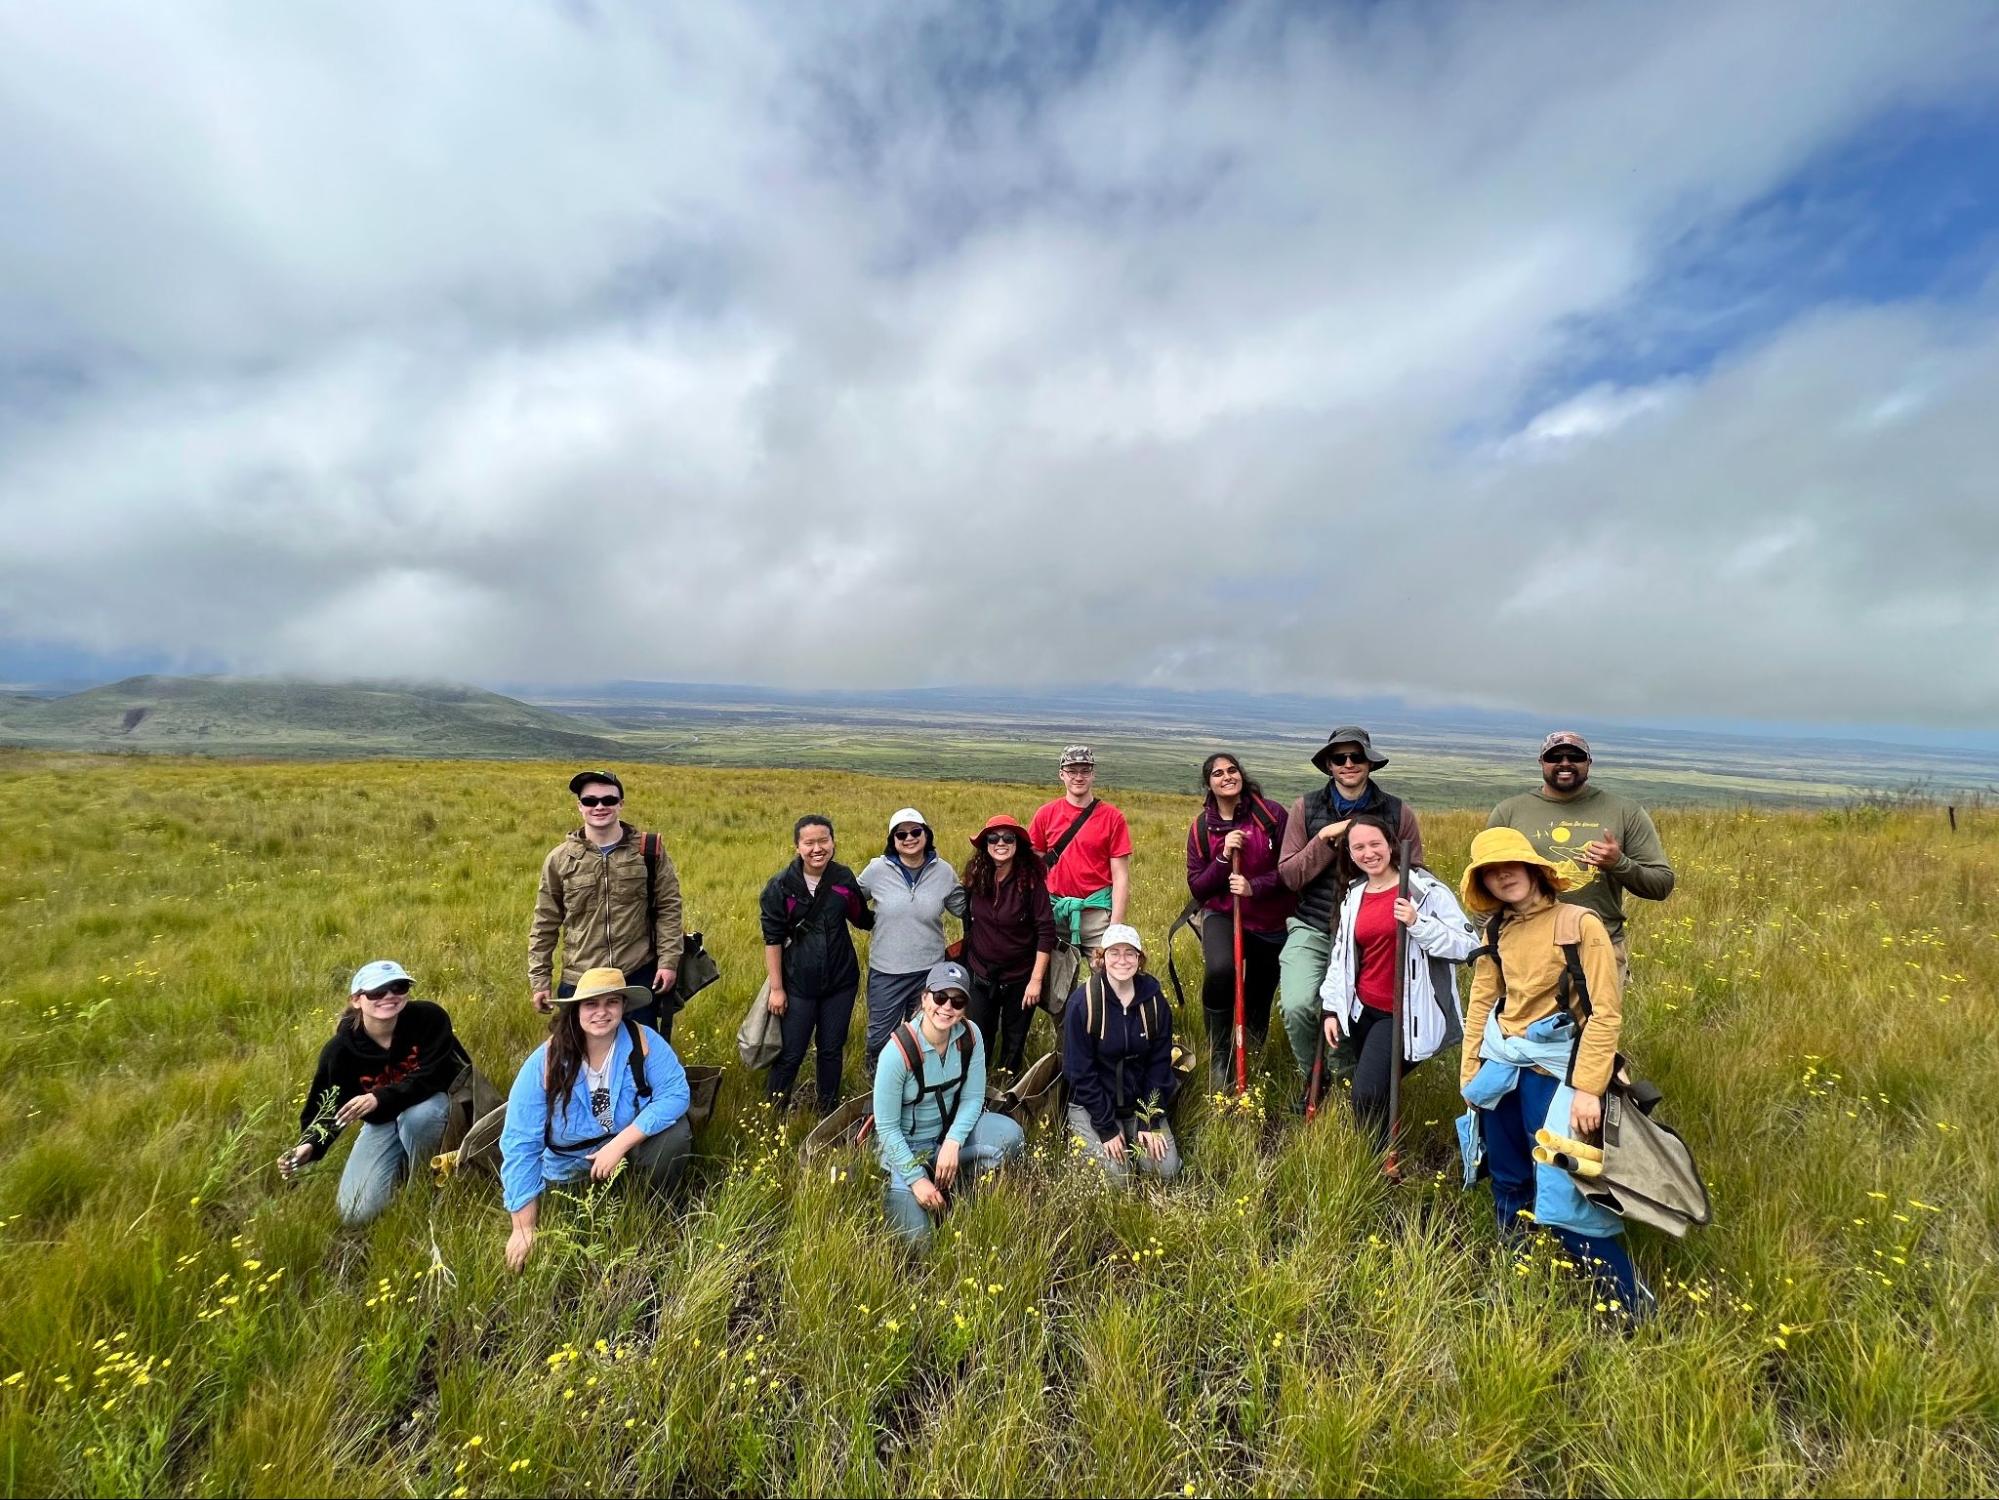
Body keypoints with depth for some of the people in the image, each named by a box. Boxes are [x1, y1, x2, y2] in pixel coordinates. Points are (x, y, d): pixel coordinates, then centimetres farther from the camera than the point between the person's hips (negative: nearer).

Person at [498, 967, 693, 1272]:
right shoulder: (545, 1062, -24)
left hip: (632, 1145, -1)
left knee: (676, 1133, -28)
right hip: (570, 1168, 1)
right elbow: (520, 1144, -22)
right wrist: (524, 1228, -21)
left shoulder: (643, 1041, -23)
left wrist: (620, 1144, -34)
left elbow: (675, 1093, -26)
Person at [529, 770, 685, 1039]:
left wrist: (669, 961, -7)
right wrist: (540, 980, 3)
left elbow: (669, 908, -1)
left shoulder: (649, 850, -4)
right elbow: (545, 924, 4)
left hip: (639, 977, -1)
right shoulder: (560, 858, -1)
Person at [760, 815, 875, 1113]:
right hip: (798, 985, -2)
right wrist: (776, 988, -7)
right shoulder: (780, 886, -12)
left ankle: (828, 1112, 35)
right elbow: (772, 940, -8)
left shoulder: (844, 878, -4)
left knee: (833, 1050, 16)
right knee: (791, 1054, 8)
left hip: (841, 981, 3)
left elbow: (863, 919, 12)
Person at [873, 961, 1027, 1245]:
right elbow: (887, 1127, -19)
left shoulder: (970, 1036, -15)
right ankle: (895, 1190, 15)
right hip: (904, 1144, -4)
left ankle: (949, 1181, 1)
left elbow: (973, 1098, -8)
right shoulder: (898, 1051, -28)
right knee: (917, 1238, -15)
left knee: (1010, 1136, -22)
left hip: (949, 1130, 4)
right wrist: (916, 1179, -21)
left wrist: (953, 1143, -24)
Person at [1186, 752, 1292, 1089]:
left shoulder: (1272, 814, -10)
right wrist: (1224, 857, -19)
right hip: (1222, 916, 0)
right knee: (1221, 970, -31)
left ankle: (1252, 1057, 46)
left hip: (1272, 922, 1)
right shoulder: (1202, 826, -4)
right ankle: (1219, 1055, -7)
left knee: (1260, 998, 14)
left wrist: (1255, 886, -22)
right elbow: (1196, 887, -3)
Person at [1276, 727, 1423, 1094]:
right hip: (1311, 930, 0)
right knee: (1297, 1006, -18)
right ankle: (1314, 1078, 11)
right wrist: (1325, 838, -13)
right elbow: (1288, 876, -3)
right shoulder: (1306, 807, 1)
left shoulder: (1399, 813, 2)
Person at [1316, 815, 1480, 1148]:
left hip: (1405, 1014, -5)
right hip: (1362, 1011, 6)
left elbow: (1469, 945, -16)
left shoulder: (1426, 889, -10)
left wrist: (1418, 924, -28)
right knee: (1369, 1093, 16)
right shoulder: (1353, 897, 7)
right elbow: (1340, 958, 12)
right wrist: (1332, 1009, 11)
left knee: (1368, 1095, -11)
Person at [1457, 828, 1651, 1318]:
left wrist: (1587, 1088, -18)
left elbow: (1607, 1012, -14)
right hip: (1499, 1068, 5)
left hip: (1552, 1071, -5)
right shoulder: (1495, 933, 4)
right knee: (1508, 1181, 16)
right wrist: (1469, 1073, 7)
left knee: (1563, 1190, -6)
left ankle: (1630, 1302, 14)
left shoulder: (1580, 924, -12)